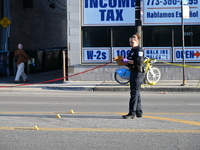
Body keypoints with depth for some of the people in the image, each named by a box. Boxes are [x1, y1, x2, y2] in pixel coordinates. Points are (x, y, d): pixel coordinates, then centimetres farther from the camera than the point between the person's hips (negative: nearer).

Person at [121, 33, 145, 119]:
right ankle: (139, 112, 20)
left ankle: (132, 113, -11)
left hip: (138, 73, -10)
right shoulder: (132, 50, 18)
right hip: (133, 73, 10)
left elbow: (139, 61, -25)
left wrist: (127, 61, -22)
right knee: (136, 93, 13)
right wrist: (124, 61, 5)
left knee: (134, 93, -11)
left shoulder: (139, 50, -10)